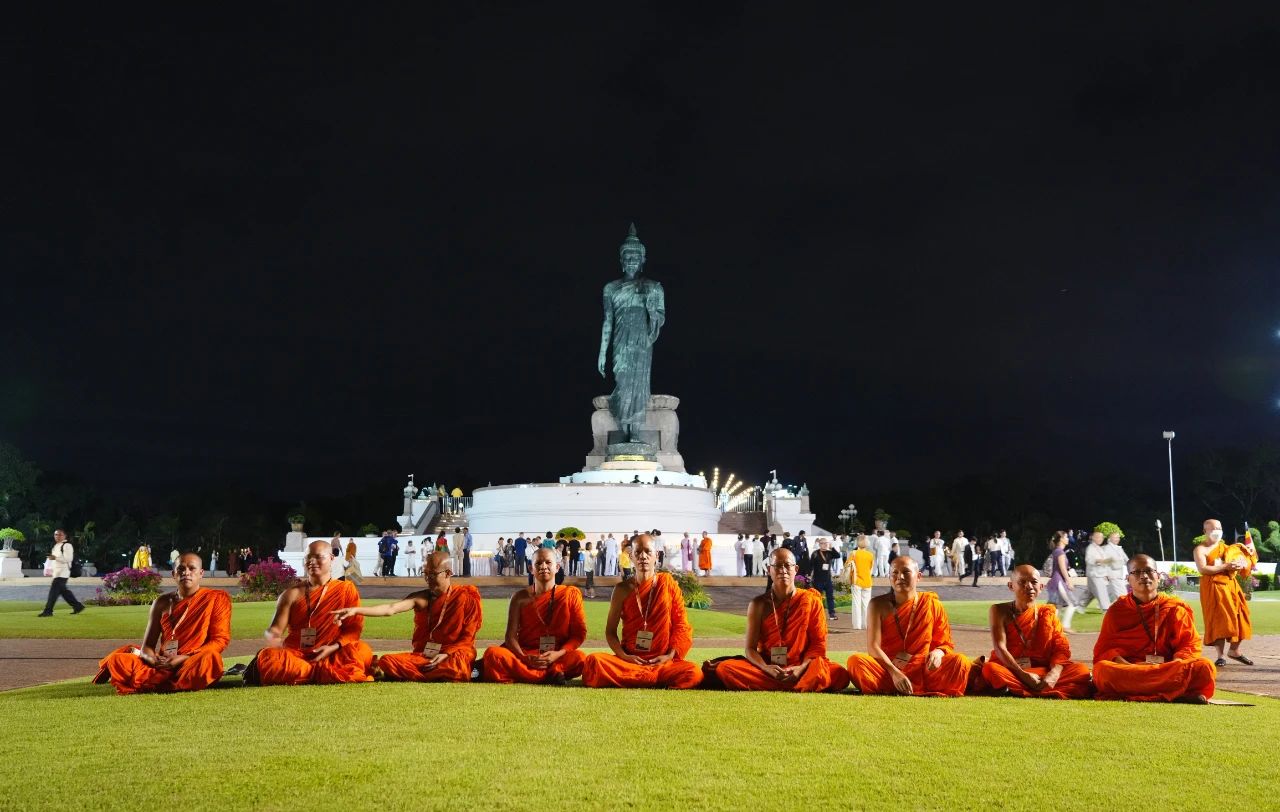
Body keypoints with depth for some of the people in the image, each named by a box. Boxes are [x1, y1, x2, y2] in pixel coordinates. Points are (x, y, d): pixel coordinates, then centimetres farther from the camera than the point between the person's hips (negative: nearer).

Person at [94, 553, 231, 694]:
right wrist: (152, 659, -16)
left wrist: (183, 658, -17)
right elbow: (147, 646, 9)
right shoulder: (162, 603, 10)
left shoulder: (217, 599, 1)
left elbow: (220, 639, -6)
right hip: (162, 665, 1)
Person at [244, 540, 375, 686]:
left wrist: (334, 647, -15)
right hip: (296, 654, 1)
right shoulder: (292, 594, 10)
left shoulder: (346, 589, 8)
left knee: (362, 651, -32)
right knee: (268, 657, -30)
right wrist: (271, 636, -23)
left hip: (332, 656, -1)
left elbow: (354, 628, 2)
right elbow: (276, 628, 2)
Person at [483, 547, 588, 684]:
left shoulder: (571, 594, 4)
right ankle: (551, 674, -27)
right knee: (493, 653, -29)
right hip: (524, 655, 1)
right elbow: (511, 636, -1)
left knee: (579, 658, -34)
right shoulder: (521, 597, 5)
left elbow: (579, 633, 0)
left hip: (558, 657, -1)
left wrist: (558, 654, -17)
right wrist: (524, 658, -21)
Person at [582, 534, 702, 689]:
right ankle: (658, 680, -18)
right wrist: (624, 657, -13)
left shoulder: (667, 582, 4)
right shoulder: (623, 589, 3)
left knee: (693, 673, -31)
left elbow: (681, 624, 5)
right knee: (593, 662, -30)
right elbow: (610, 631, 4)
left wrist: (670, 656, -9)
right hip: (629, 660, 0)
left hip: (663, 661, 0)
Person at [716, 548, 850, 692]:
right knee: (724, 668, -27)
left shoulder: (811, 601, 2)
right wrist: (767, 668, -22)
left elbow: (818, 643, 0)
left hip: (802, 668, -1)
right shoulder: (759, 604, 3)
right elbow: (750, 648, -1)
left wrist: (801, 668, -19)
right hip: (767, 668, 1)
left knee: (839, 675, -29)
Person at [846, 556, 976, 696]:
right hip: (887, 672, -1)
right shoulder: (879, 604, 0)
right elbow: (873, 646, -9)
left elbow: (946, 643, 9)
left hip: (922, 672, 1)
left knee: (959, 661, -23)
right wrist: (894, 673, -25)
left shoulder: (932, 605, 4)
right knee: (856, 661, -31)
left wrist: (938, 652, -17)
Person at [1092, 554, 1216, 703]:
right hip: (1127, 672, -1)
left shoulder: (1175, 608, 12)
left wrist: (1173, 666, -15)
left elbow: (1191, 644, 7)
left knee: (1205, 667, -26)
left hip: (1171, 672, 1)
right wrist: (1130, 667, -17)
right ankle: (1176, 695, -34)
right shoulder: (1116, 611, 10)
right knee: (1102, 670, -35)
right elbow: (1104, 650, 3)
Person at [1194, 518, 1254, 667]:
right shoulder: (1200, 549, -3)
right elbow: (1203, 569, -17)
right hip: (1213, 587, -6)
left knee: (1238, 617, 4)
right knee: (1218, 620, -8)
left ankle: (1234, 651, 20)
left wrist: (1240, 564, -8)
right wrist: (1225, 567, -21)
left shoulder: (1226, 547, 18)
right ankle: (1220, 655, -3)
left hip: (1230, 585, 6)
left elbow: (1244, 560, 16)